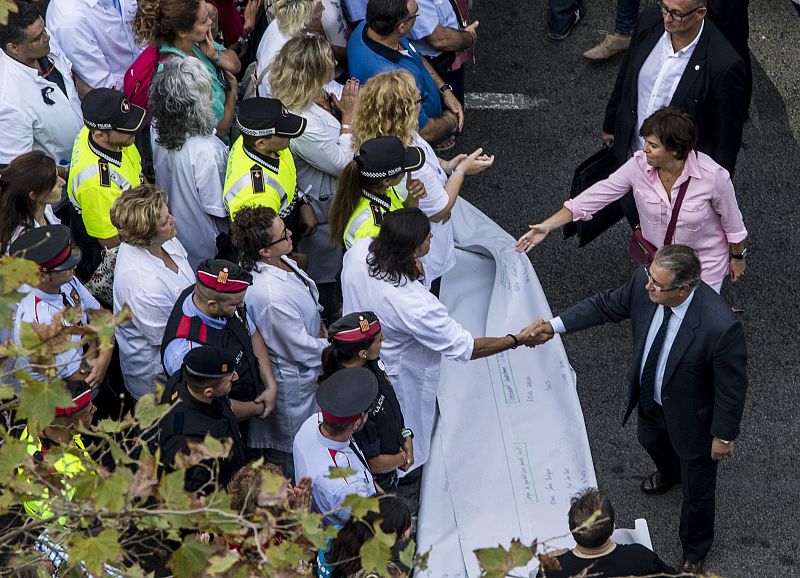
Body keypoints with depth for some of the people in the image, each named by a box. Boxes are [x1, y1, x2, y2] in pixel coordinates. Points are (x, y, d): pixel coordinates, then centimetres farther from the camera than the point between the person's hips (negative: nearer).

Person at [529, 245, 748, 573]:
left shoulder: (721, 327, -43)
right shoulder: (643, 282, -28)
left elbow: (732, 386, -27)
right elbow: (607, 305, -5)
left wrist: (724, 435, -14)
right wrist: (556, 326, -8)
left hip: (692, 417, -6)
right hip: (650, 398, 6)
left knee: (697, 491, 20)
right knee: (652, 443, 39)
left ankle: (694, 552, 50)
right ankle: (669, 473, 75)